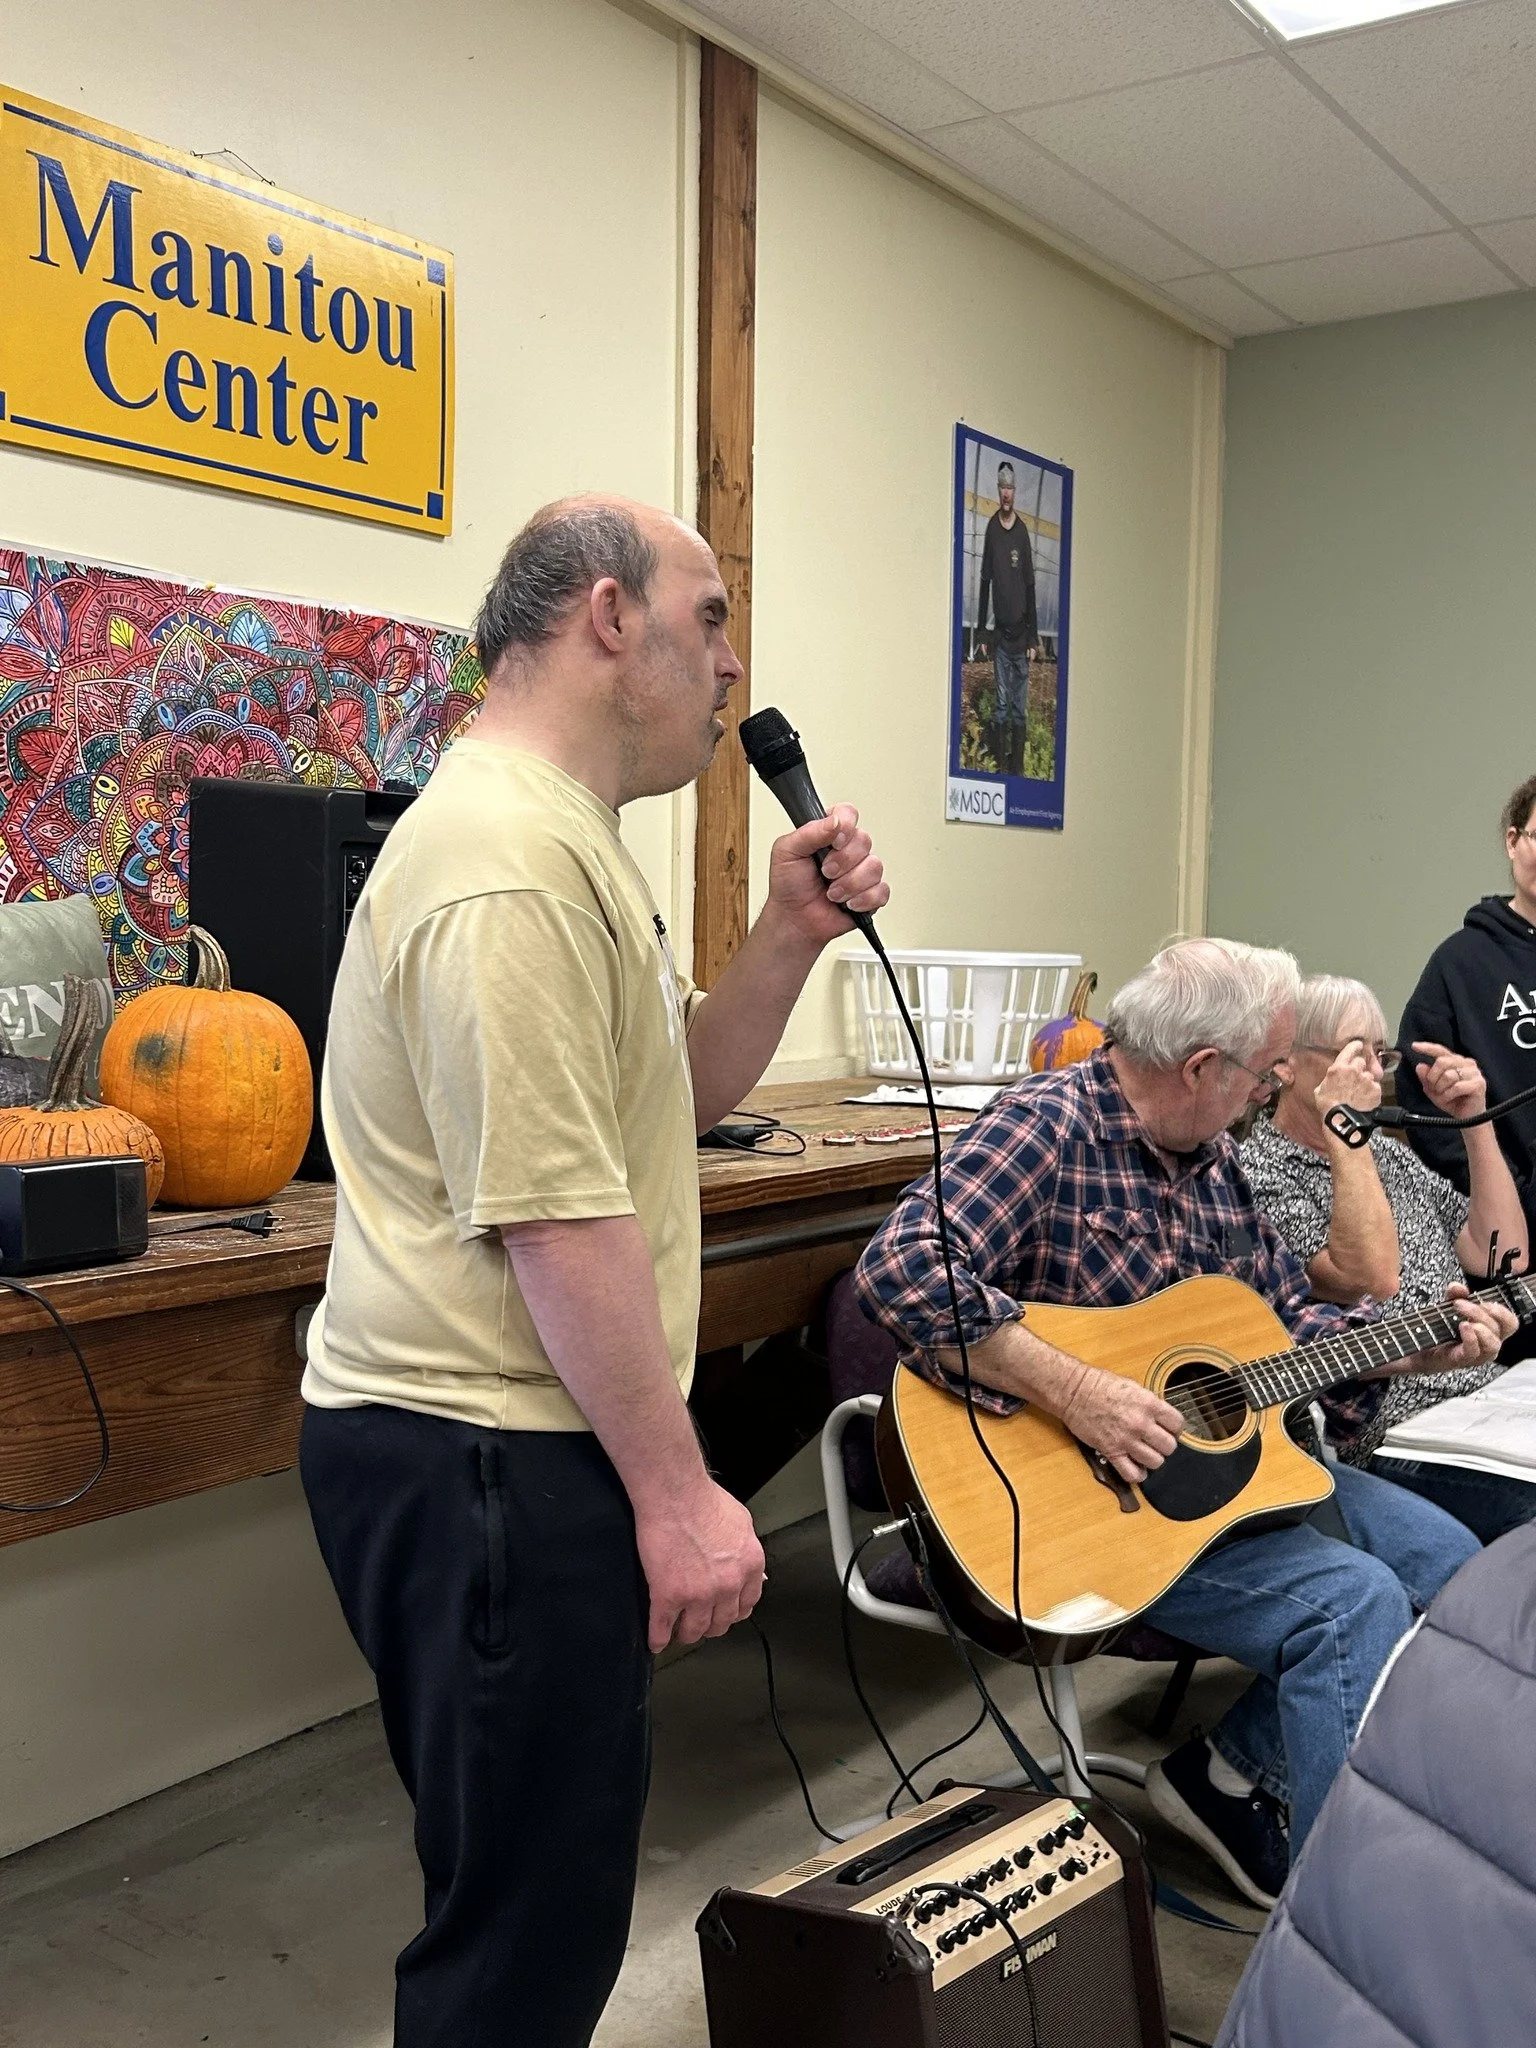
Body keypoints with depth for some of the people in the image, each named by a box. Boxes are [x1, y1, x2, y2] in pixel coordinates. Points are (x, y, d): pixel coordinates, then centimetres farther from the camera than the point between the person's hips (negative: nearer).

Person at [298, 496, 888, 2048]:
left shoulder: (557, 834, 15)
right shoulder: (516, 857, -20)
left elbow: (677, 1095, 19)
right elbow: (556, 1214, -24)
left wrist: (791, 934, 5)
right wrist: (678, 1495, -19)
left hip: (499, 1438, 11)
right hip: (484, 1453, -11)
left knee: (553, 1875, 22)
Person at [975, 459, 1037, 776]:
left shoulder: (1022, 531, 1)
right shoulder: (992, 528, 2)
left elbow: (1030, 586, 3)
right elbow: (985, 582, 6)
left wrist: (1033, 638, 0)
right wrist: (981, 630, 4)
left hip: (1021, 634, 0)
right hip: (1000, 633, 0)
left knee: (1020, 708, 2)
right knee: (1001, 705, 0)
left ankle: (1017, 767, 7)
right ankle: (1001, 766, 5)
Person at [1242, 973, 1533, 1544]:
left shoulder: (1389, 1154, 20)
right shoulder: (1258, 1171, -6)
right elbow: (1369, 1279, -19)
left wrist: (1475, 1122, 9)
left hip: (1489, 1395, 8)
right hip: (1398, 1445, -8)